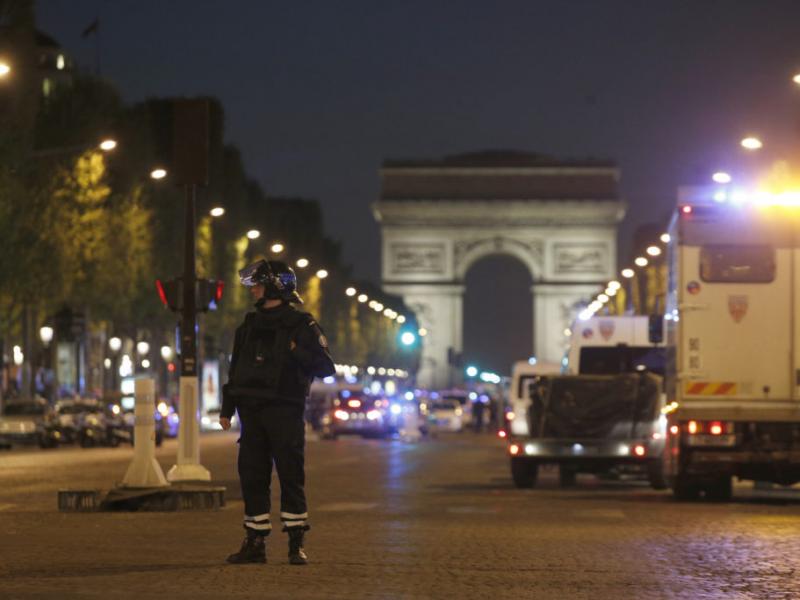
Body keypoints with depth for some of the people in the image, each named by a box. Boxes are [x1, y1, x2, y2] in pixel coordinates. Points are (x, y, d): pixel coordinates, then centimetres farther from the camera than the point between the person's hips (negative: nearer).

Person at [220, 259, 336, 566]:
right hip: (252, 411, 6)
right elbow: (235, 370, 20)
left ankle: (296, 544, -1)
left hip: (285, 413, -6)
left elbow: (326, 367, -5)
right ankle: (254, 543, 9)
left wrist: (298, 353, -18)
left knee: (291, 476, -5)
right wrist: (227, 409, 15)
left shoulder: (300, 325, -1)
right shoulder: (249, 326, 17)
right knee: (251, 477, 3)